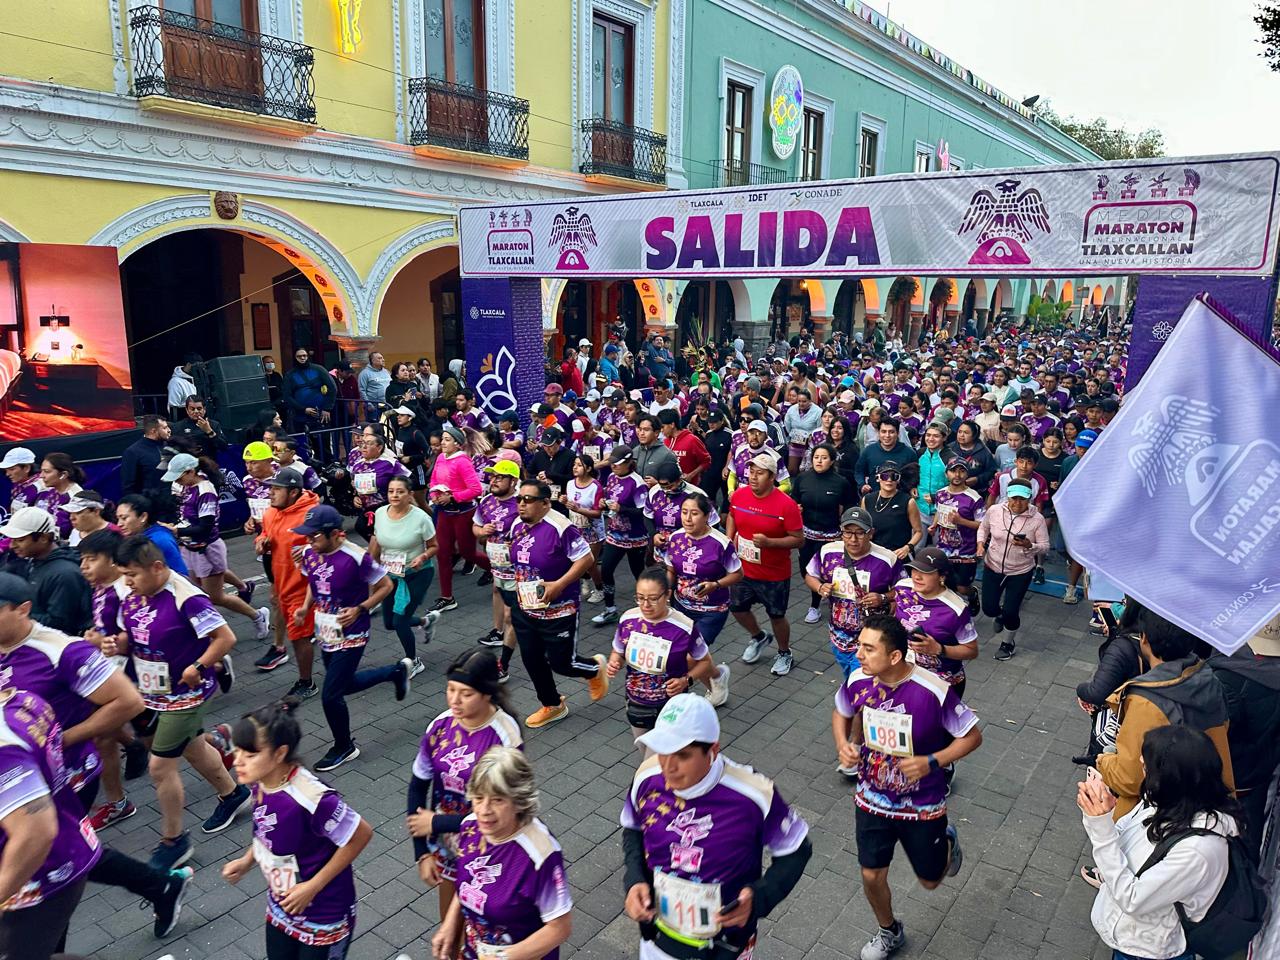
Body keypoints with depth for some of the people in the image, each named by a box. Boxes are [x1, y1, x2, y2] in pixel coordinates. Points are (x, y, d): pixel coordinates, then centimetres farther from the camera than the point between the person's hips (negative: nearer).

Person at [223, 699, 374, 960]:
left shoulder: (309, 797, -36)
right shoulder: (261, 782, -12)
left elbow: (361, 834, -27)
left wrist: (312, 887, -22)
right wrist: (247, 860, -3)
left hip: (323, 917, -7)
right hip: (281, 906, 7)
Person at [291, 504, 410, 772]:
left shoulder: (357, 558, -26)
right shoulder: (309, 553, -6)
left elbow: (385, 586, -13)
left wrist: (360, 609, -23)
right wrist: (305, 607, -2)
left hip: (350, 637, -7)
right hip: (326, 635, 8)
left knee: (330, 695, -2)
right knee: (344, 684, 22)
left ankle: (344, 748, 24)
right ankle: (397, 671, 42)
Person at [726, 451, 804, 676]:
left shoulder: (786, 504, -23)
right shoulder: (739, 495, -9)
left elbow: (798, 539, -18)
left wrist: (768, 542, -30)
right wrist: (729, 540, -3)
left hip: (775, 575, -4)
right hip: (743, 569, 5)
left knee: (776, 616, 13)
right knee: (737, 609, 18)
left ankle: (784, 654, 40)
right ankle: (759, 637, 48)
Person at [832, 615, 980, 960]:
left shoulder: (934, 691, -29)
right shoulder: (857, 681, -17)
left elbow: (972, 736, -15)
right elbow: (841, 713, 6)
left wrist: (932, 762, -28)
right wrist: (843, 744, -14)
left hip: (922, 806, -2)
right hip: (872, 800, 3)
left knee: (929, 880, 17)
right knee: (872, 876, 12)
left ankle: (947, 843, 51)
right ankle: (889, 932, 42)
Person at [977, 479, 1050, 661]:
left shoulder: (1037, 519, -16)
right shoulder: (994, 511, -11)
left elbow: (1044, 547, -10)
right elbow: (983, 527, 9)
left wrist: (1029, 546, -31)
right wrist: (980, 543, -9)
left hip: (1021, 572, -2)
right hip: (993, 567, 2)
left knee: (1010, 612, -1)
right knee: (989, 608, 5)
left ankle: (1009, 643, 31)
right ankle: (999, 615, 46)